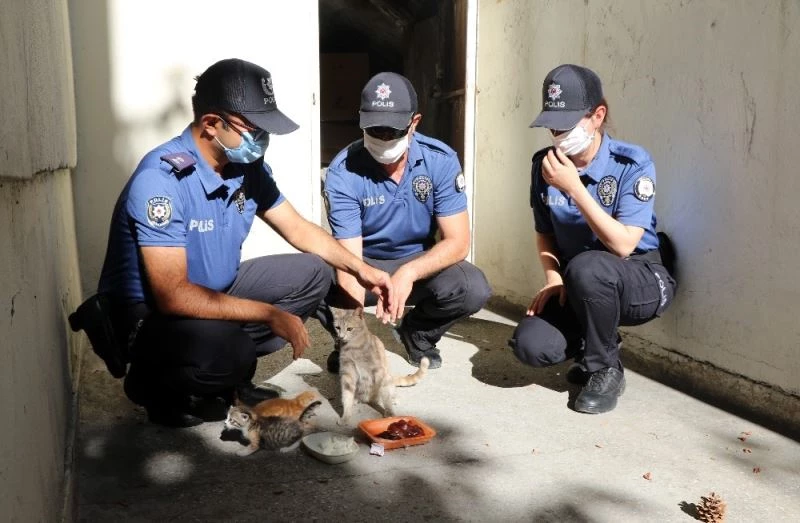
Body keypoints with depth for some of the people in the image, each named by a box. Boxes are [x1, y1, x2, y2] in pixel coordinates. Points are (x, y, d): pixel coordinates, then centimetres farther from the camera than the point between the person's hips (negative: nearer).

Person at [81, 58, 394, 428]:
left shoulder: (248, 166, -6)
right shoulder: (161, 179, -29)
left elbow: (298, 230, 9)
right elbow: (173, 296, -33)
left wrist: (359, 269, -3)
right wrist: (271, 315, -29)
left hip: (217, 290, 8)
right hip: (148, 312, -8)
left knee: (312, 273, 2)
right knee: (223, 343, -37)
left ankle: (231, 371, 5)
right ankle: (155, 387, -3)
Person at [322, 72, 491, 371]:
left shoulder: (441, 160, -18)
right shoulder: (343, 172, -23)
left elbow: (458, 242, -19)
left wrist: (409, 272, -38)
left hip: (420, 261, 1)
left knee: (473, 288, -28)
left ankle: (417, 333, 6)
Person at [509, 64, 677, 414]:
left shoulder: (633, 164, -18)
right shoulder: (544, 164, -4)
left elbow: (623, 245, -27)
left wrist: (574, 187, -32)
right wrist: (553, 278, -10)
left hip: (642, 282, -4)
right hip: (578, 289, 4)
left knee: (586, 268, -38)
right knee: (532, 346, -22)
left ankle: (605, 369, -11)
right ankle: (595, 342, 14)